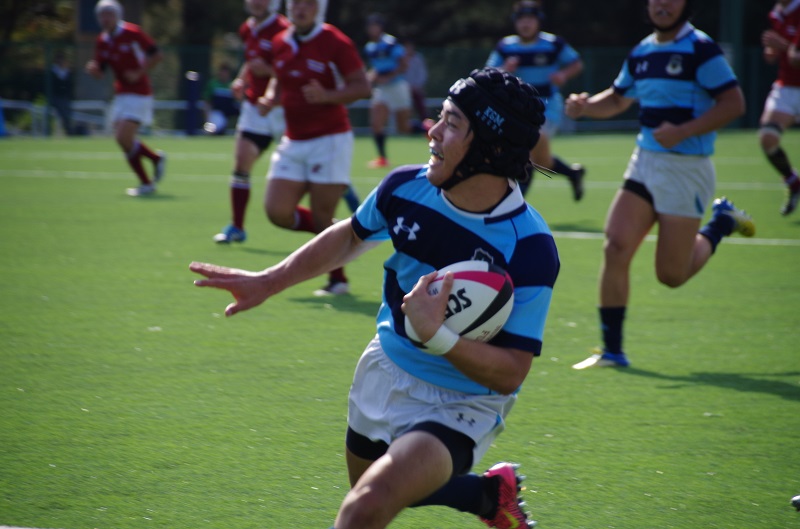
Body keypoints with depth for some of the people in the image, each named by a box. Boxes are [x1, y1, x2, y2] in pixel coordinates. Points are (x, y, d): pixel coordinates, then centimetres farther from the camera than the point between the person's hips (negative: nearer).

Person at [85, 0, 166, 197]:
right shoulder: (102, 42, 8)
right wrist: (93, 68, -12)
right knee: (122, 139, 3)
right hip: (121, 95, 7)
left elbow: (157, 55, -9)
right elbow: (99, 72, 11)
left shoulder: (132, 33, -11)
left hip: (138, 94, -7)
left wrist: (139, 73, -16)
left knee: (125, 138, -15)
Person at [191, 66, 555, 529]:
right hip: (386, 372, 7)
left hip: (460, 406, -7)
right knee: (369, 487, 28)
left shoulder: (530, 249, -28)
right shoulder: (406, 188, -12)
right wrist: (267, 282, 10)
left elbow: (510, 374, -26)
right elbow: (350, 237, 11)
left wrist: (436, 337, -39)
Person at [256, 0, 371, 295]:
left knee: (322, 217, -7)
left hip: (330, 140, -6)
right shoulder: (281, 44, 9)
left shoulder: (336, 43, -9)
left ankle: (337, 279, 13)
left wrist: (327, 96, -26)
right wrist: (271, 99, 2)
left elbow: (362, 87, -11)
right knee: (278, 211, -5)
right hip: (293, 141, 6)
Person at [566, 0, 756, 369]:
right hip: (645, 163, 6)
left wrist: (683, 131, -26)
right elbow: (617, 99, 26)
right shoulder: (642, 52, 10)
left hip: (686, 169, -6)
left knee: (671, 275, 1)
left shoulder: (700, 49, -11)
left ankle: (720, 223, 30)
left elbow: (733, 103, -17)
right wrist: (585, 106, 5)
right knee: (615, 248, -11)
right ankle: (612, 350, -2)